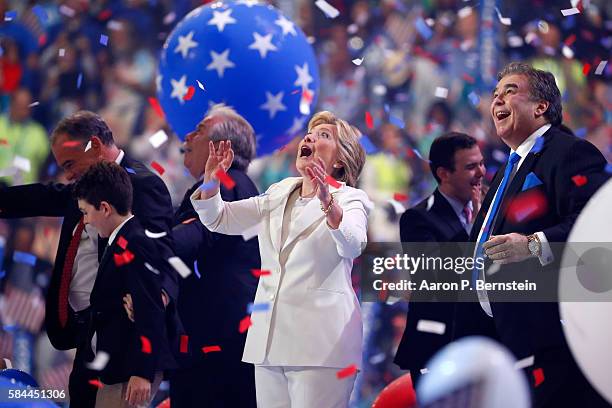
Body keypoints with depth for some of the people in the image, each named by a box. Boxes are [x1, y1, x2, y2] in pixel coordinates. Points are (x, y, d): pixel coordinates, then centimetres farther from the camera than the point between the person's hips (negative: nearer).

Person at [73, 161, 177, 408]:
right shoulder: (120, 244, 16)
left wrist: (143, 373, -23)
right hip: (116, 368, 10)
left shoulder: (134, 245, -15)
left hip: (133, 369, -10)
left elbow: (150, 313, -21)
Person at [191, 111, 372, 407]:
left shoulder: (350, 199, 0)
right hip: (269, 339, 6)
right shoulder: (279, 194, 18)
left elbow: (352, 245, -21)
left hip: (319, 341, -6)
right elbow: (220, 219, 17)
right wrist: (211, 181, -3)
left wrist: (327, 201, -40)